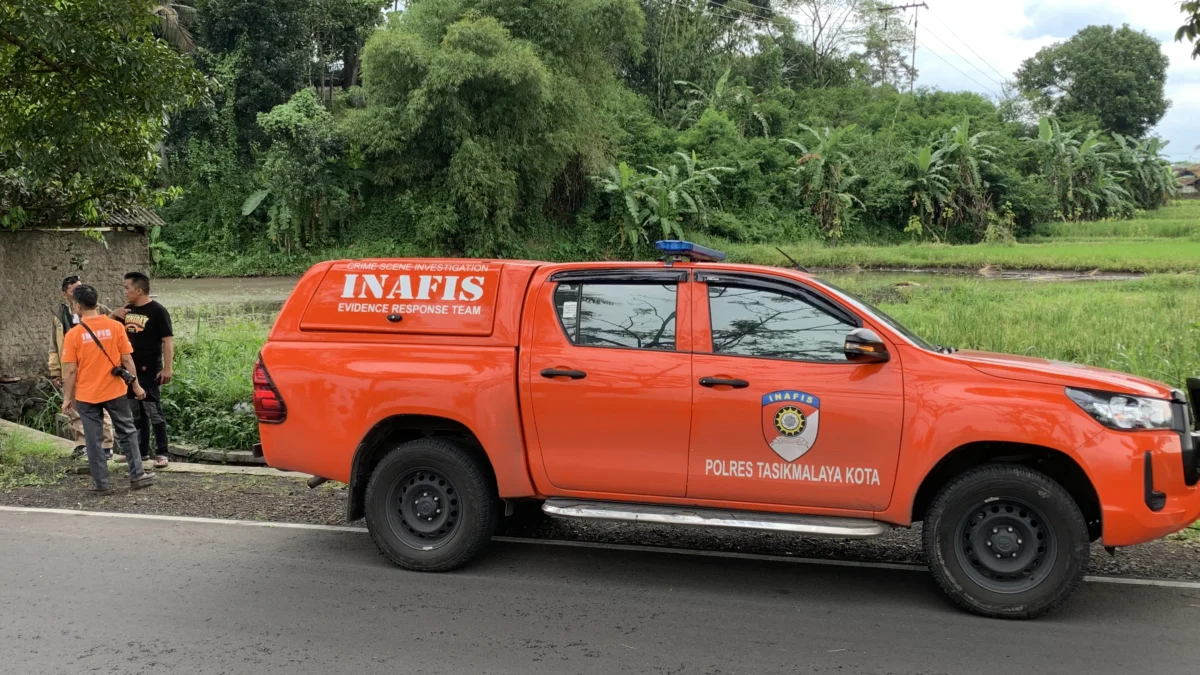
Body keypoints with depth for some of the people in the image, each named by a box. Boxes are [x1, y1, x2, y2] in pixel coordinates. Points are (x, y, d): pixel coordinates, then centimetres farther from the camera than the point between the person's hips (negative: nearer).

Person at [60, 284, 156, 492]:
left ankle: (100, 482, 13)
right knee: (128, 433, 15)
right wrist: (135, 385, 6)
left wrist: (67, 397, 2)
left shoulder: (73, 334, -9)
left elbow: (70, 370, -8)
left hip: (87, 395, -1)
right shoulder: (115, 326, -6)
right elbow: (127, 360, -4)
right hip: (115, 391, 1)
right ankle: (137, 475, 15)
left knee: (93, 440, 9)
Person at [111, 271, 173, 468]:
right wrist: (114, 315, 0)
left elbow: (168, 340, -14)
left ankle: (161, 453, -1)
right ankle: (142, 451, 21)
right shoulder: (128, 310, 10)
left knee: (154, 412, -5)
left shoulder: (158, 311, -11)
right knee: (136, 413, 13)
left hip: (149, 371, -7)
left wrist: (167, 368, -21)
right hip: (129, 369, 7)